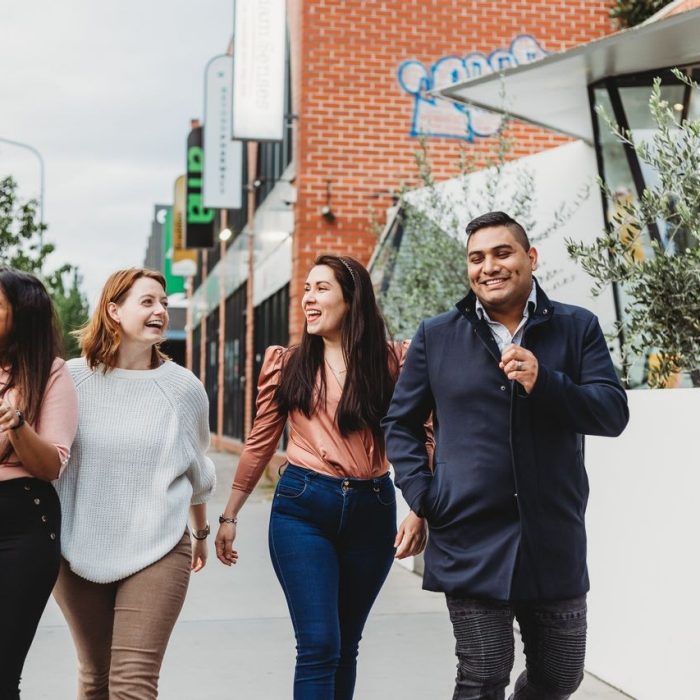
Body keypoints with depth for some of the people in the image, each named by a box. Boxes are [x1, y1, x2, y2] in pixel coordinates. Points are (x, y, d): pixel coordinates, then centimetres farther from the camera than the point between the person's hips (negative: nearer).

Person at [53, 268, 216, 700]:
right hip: (80, 550, 1)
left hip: (157, 552, -1)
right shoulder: (72, 379, -2)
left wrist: (201, 532, 25)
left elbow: (197, 468, 16)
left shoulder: (183, 386, 1)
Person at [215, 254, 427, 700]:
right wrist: (230, 516, 12)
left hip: (372, 510, 1)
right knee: (319, 645, -9)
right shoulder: (287, 364, 5)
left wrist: (418, 513, -9)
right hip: (303, 508, -1)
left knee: (346, 645, 12)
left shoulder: (392, 361, 2)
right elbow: (259, 445, 11)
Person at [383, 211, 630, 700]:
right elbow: (401, 422, 11)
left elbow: (613, 412, -5)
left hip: (555, 542, 1)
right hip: (471, 543, -1)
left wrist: (544, 383, -21)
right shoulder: (436, 336, 5)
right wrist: (422, 497, -2)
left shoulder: (577, 328, 3)